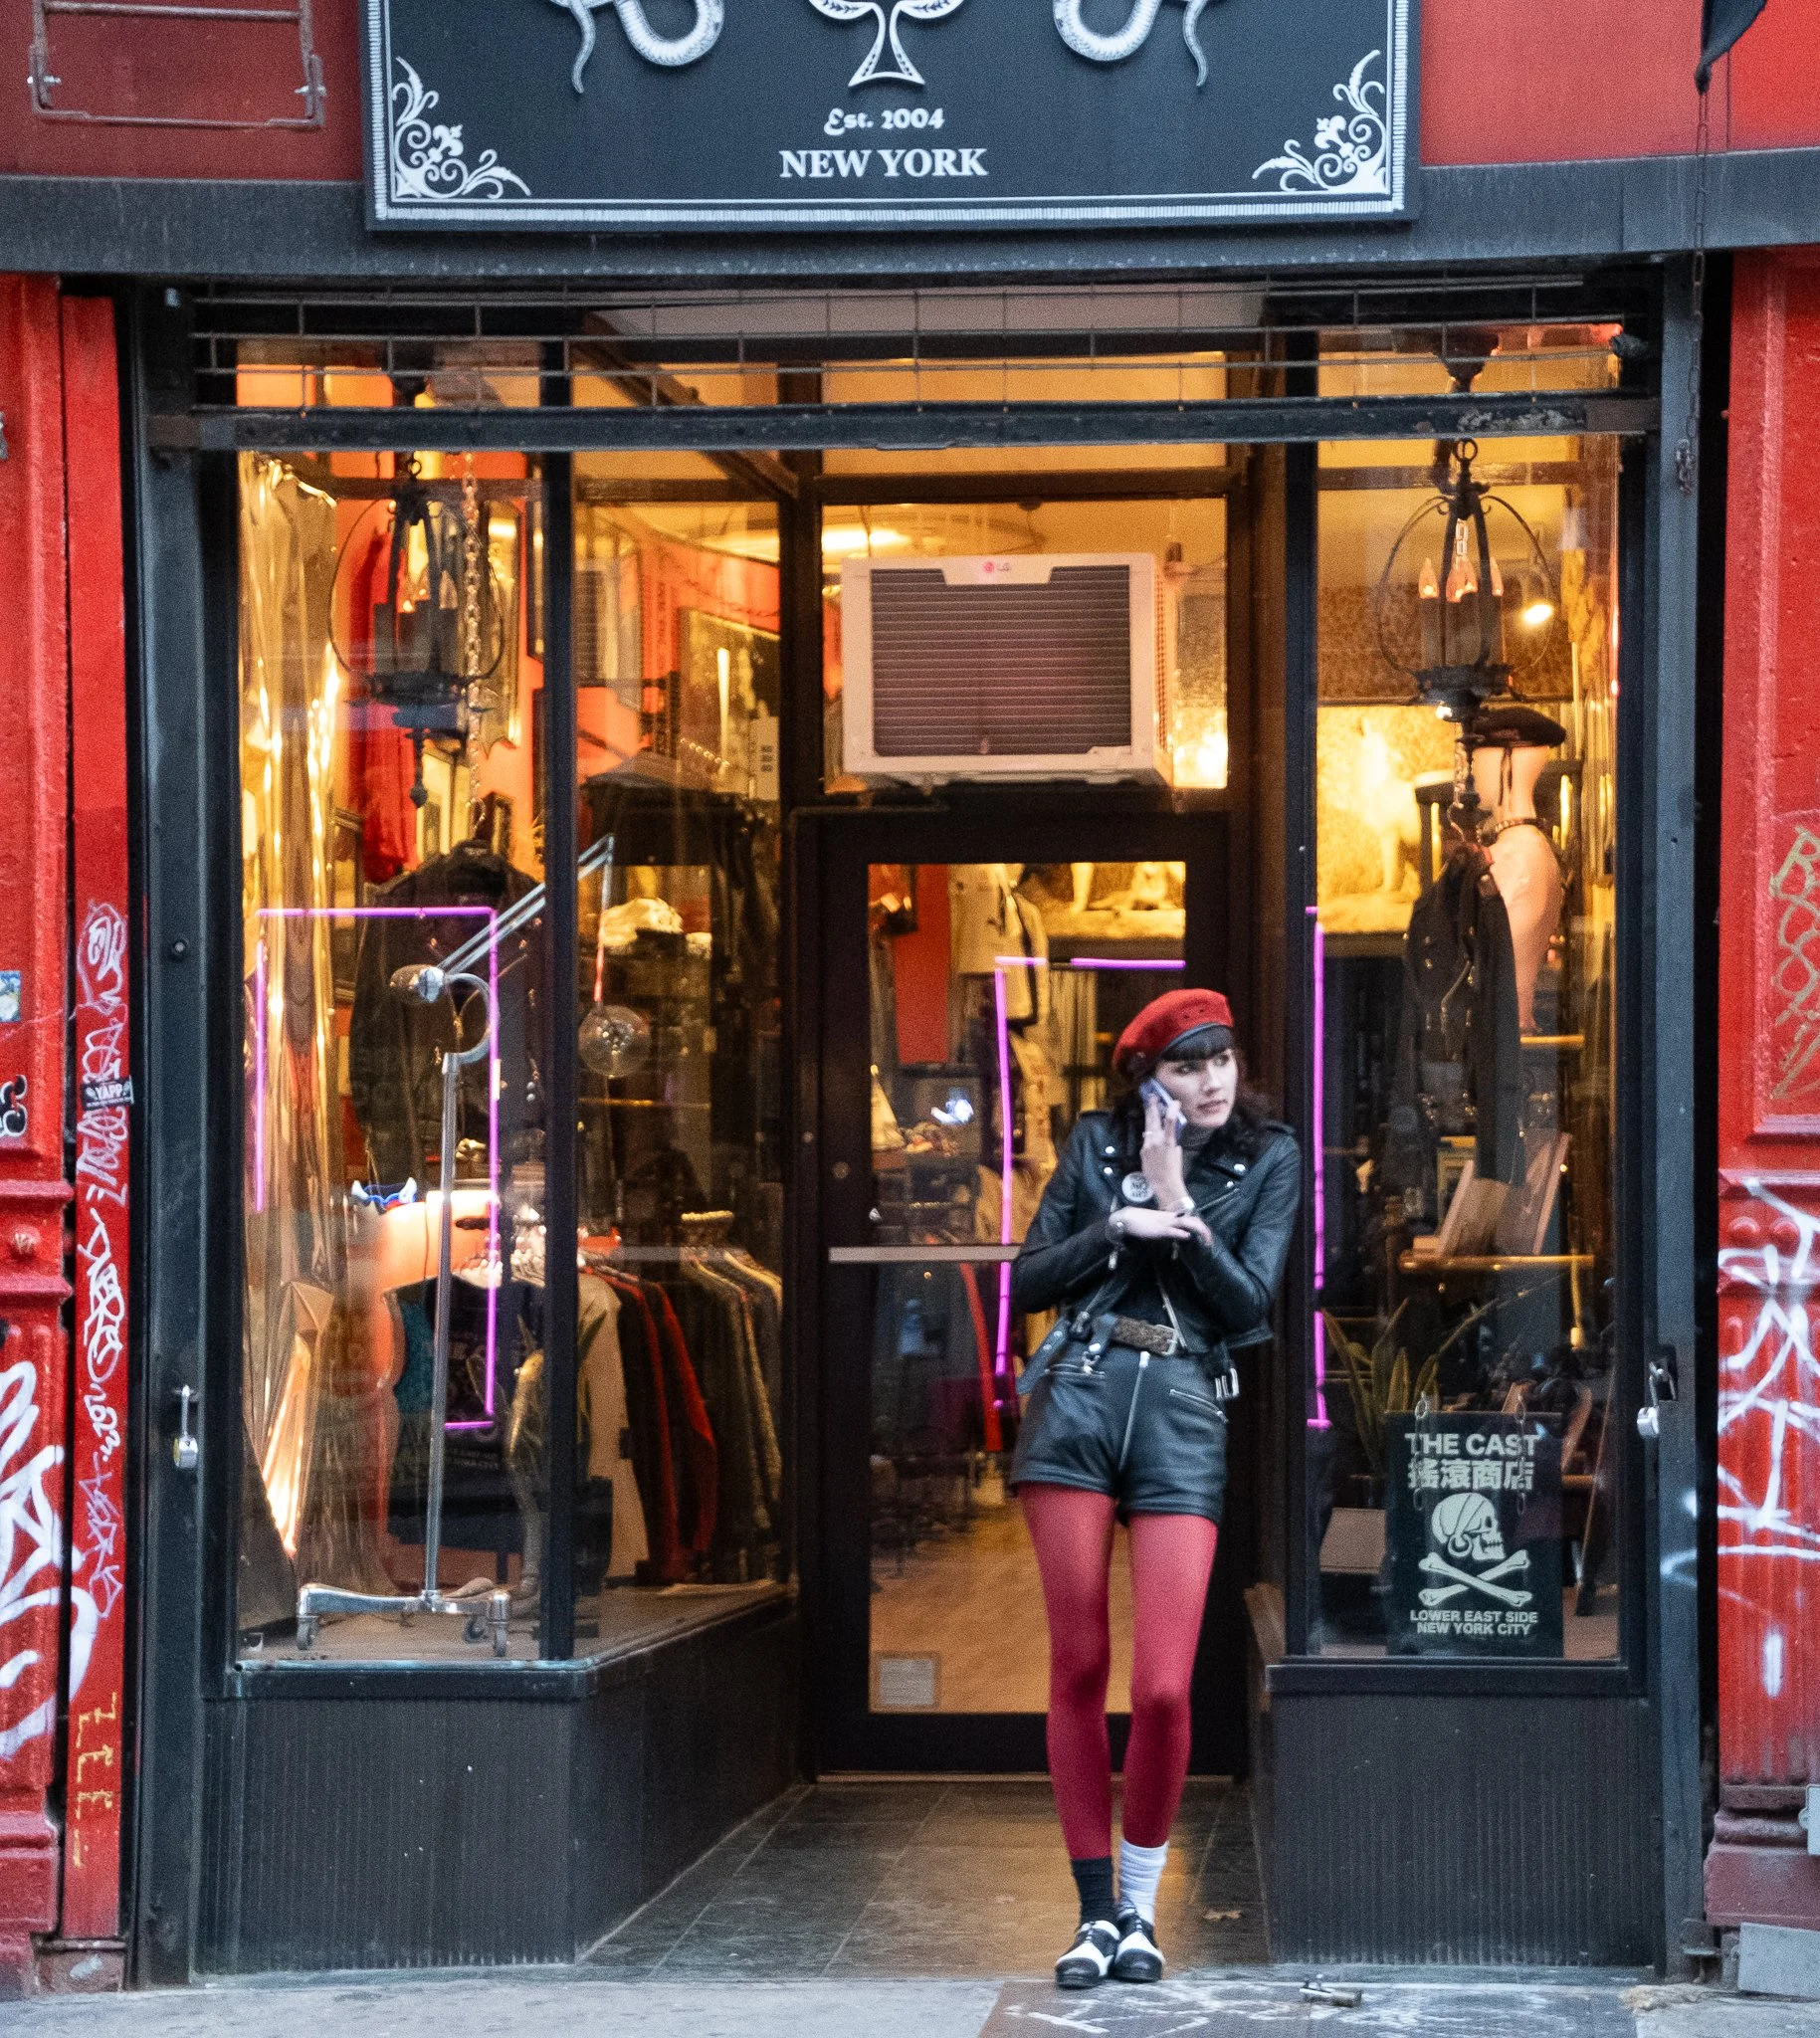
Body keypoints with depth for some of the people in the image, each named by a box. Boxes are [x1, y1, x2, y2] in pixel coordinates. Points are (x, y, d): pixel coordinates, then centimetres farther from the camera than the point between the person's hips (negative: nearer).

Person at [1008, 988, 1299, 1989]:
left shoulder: (1269, 1160, 9)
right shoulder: (1098, 1143, 12)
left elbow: (1248, 1301, -1)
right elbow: (1027, 1280, 10)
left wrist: (1176, 1203, -7)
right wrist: (1117, 1225, -4)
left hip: (1185, 1416, -1)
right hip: (1077, 1400, 1)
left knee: (1162, 1690, -9)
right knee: (1078, 1670, 1)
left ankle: (1139, 1908, 9)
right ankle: (1094, 1912, 11)